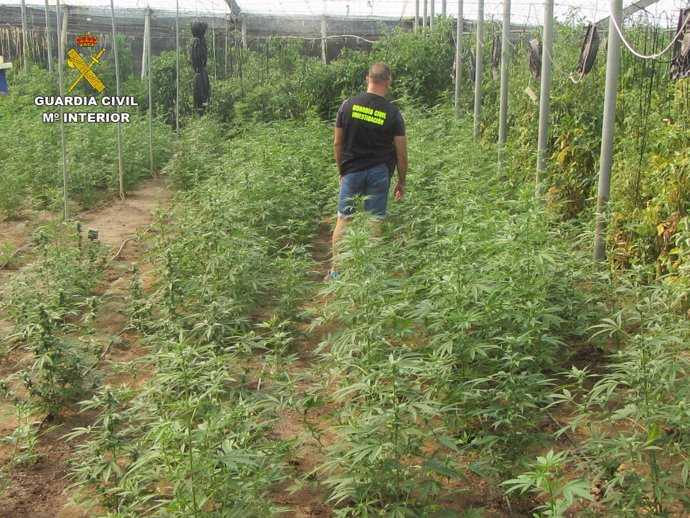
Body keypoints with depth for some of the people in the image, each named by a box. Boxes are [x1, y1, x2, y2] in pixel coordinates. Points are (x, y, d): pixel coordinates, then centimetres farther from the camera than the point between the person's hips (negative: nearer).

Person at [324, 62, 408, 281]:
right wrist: (401, 182, 9)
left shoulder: (348, 105, -3)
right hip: (379, 173, -1)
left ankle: (335, 271, 11)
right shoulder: (393, 113, -6)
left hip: (352, 170, 1)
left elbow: (337, 143, 2)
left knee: (343, 219, 9)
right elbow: (401, 153, -2)